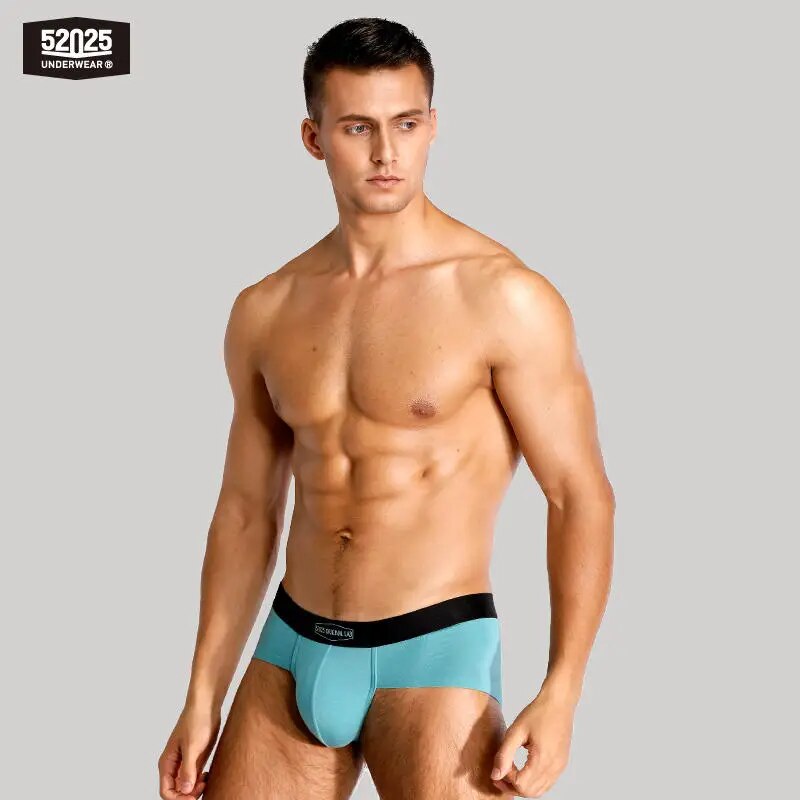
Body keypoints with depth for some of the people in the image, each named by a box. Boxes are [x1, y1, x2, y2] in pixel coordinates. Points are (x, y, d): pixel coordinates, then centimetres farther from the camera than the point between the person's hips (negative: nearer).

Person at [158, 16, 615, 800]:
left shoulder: (505, 298, -10)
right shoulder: (265, 312, 4)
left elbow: (580, 495, -9)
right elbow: (246, 511, 11)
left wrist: (560, 693, -17)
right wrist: (202, 698, 10)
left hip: (435, 655, -4)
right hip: (292, 651, 5)